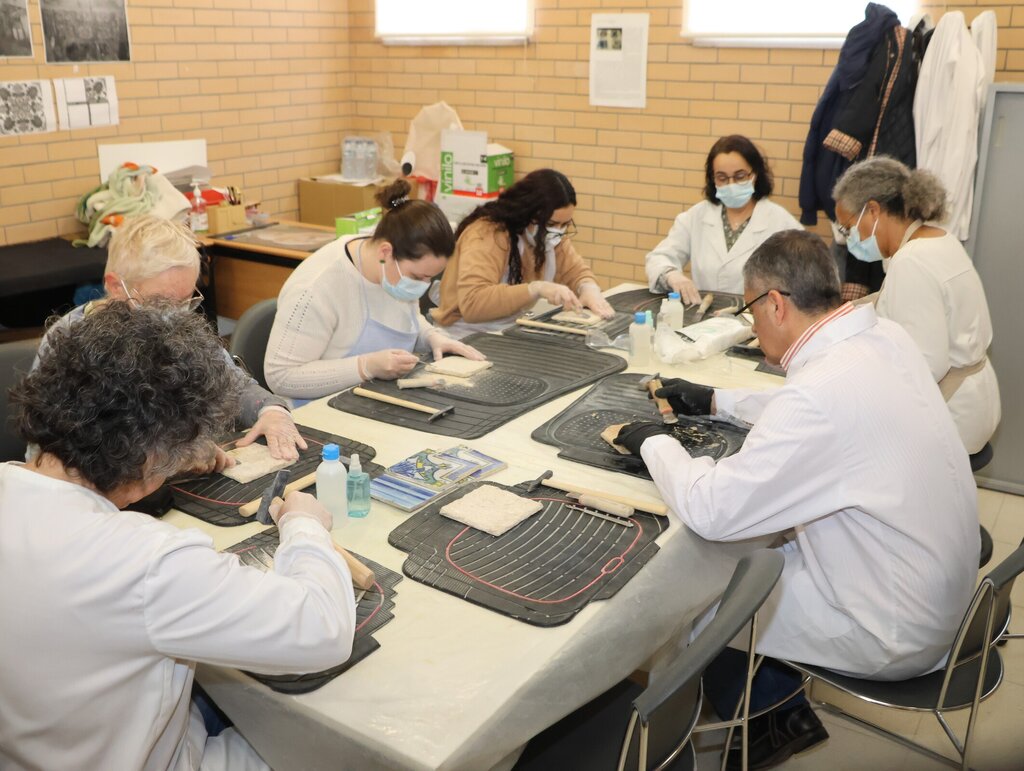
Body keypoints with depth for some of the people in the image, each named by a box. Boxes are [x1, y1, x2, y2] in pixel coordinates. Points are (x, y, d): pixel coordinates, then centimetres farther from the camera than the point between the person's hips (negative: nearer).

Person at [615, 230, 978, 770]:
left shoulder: (822, 391, -33)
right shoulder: (884, 336, -5)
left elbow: (710, 510, -30)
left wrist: (653, 442, -13)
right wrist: (716, 401, 15)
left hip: (893, 631, -8)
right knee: (746, 546, 19)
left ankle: (771, 715, 31)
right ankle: (778, 704, 33)